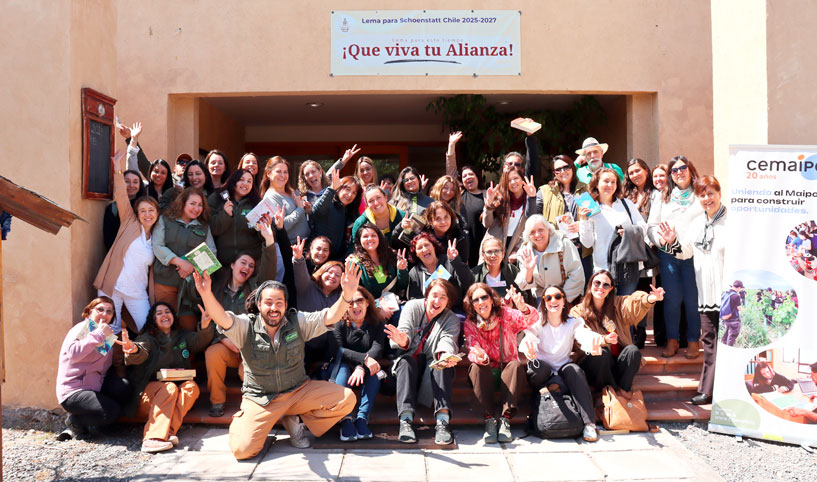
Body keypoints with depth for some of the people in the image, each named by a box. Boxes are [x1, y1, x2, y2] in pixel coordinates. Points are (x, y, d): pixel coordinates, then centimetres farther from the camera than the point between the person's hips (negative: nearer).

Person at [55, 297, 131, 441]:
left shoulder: (109, 335, 14)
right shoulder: (81, 329, -8)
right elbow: (73, 354, -29)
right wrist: (98, 334, -24)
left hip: (95, 388, 7)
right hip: (73, 391, -7)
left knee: (123, 387, -21)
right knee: (112, 411, -25)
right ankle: (74, 420, 1)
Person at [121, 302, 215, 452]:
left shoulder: (183, 337, 18)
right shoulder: (148, 338, 5)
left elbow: (200, 341, -1)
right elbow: (141, 353, -18)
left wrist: (205, 327, -25)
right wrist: (134, 350, -44)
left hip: (177, 395, 4)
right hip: (149, 392, -3)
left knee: (191, 386, -25)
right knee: (170, 387, -32)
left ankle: (167, 431, -42)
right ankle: (152, 438, -47)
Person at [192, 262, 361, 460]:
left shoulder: (298, 322, -6)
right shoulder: (246, 327, -9)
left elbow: (330, 317, -18)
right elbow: (222, 319, -27)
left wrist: (347, 295, -37)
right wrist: (207, 295, -48)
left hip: (299, 391, 2)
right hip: (260, 399, -2)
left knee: (346, 399, -16)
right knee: (242, 449, -21)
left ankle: (294, 420, 7)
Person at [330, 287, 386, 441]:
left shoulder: (377, 323, 2)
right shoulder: (340, 323, -2)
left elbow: (377, 348, -13)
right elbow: (337, 350, -16)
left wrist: (362, 367, -33)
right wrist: (364, 358, -32)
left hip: (366, 368, 1)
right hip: (344, 367, -1)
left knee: (376, 373, -30)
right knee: (342, 367, -33)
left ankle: (362, 418, -38)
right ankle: (346, 420, -44)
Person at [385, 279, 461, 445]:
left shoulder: (452, 320, 3)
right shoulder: (412, 306, 0)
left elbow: (447, 341, -16)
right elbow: (404, 332, -14)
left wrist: (445, 355, -41)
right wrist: (403, 341, -41)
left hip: (431, 364, 1)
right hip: (410, 358, 0)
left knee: (443, 363, -32)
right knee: (406, 361, -34)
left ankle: (443, 420, -45)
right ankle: (405, 420, -47)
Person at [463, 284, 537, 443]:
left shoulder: (506, 315, -7)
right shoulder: (469, 324, -2)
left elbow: (532, 319, -23)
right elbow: (472, 350, -13)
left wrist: (523, 308, -47)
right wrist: (480, 357, -38)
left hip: (508, 370, 0)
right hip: (486, 371, 1)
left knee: (516, 365, -31)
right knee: (477, 367, -30)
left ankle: (505, 418, -34)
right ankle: (490, 419, -32)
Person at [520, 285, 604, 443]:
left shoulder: (573, 322, 2)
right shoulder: (537, 323, -2)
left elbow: (585, 335, -21)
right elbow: (529, 338, -24)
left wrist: (593, 346, -47)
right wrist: (529, 350, -50)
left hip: (563, 368, 2)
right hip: (543, 372, -2)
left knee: (574, 370, -33)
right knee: (537, 366, -36)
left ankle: (589, 423, -32)